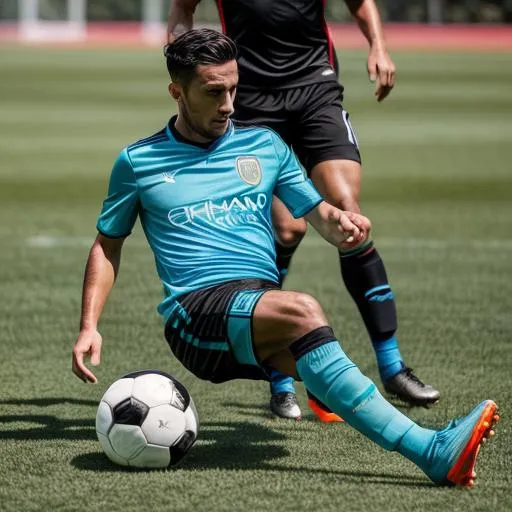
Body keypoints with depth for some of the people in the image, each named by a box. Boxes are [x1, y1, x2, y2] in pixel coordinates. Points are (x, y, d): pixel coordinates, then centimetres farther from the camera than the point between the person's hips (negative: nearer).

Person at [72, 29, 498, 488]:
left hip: (265, 310, 4)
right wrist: (89, 326, 6)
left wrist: (341, 223, -8)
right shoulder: (137, 162, 11)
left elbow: (320, 214, 17)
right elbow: (107, 245, 19)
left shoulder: (264, 146, 19)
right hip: (195, 311, -4)